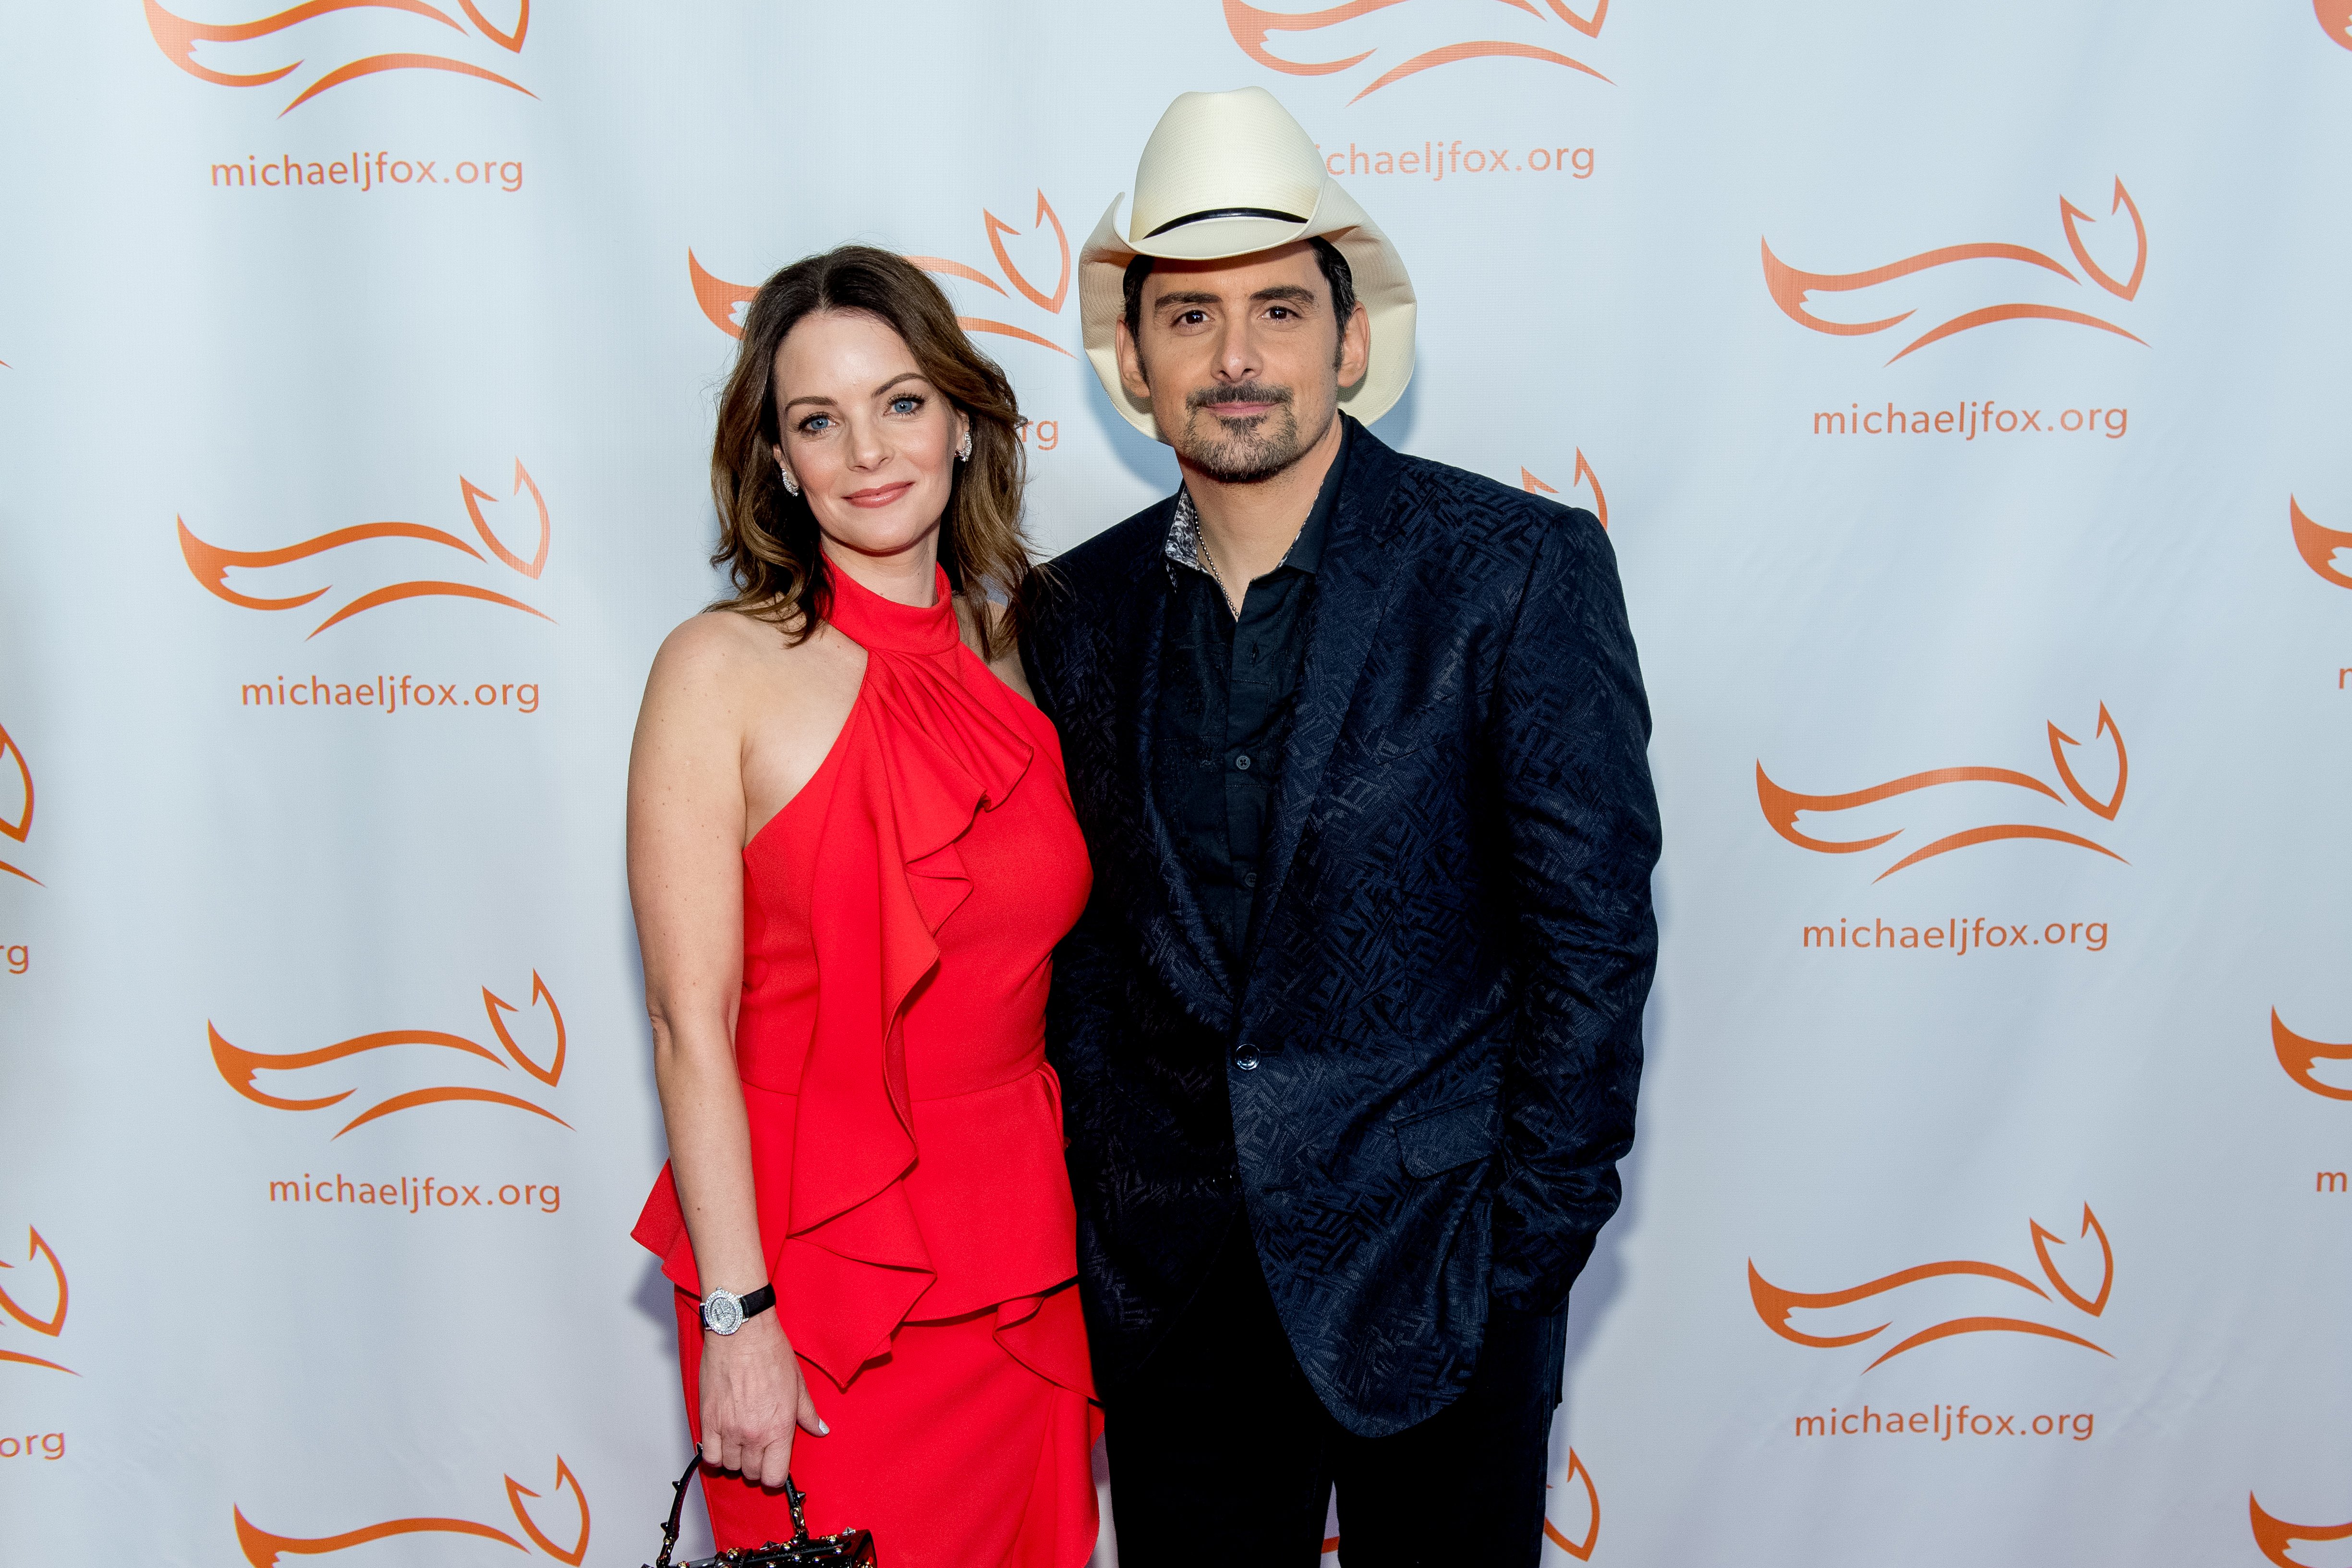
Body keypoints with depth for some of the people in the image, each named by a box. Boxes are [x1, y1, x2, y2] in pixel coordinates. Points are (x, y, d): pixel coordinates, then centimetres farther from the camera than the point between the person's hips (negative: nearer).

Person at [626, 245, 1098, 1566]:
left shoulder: (1015, 661, 4)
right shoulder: (721, 671, -9)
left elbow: (1039, 978, 9)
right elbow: (692, 1022, -11)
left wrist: (1078, 1251, 6)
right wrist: (735, 1316, -14)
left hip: (1018, 1252, 4)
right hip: (818, 1257, -4)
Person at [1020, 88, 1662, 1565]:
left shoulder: (1524, 569, -10)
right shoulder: (1081, 608, 2)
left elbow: (1593, 929, -10)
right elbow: (1084, 936, 8)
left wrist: (1527, 1256, -11)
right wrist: (1104, 1207, 4)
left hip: (1431, 1264, -3)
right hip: (1171, 1277, 4)